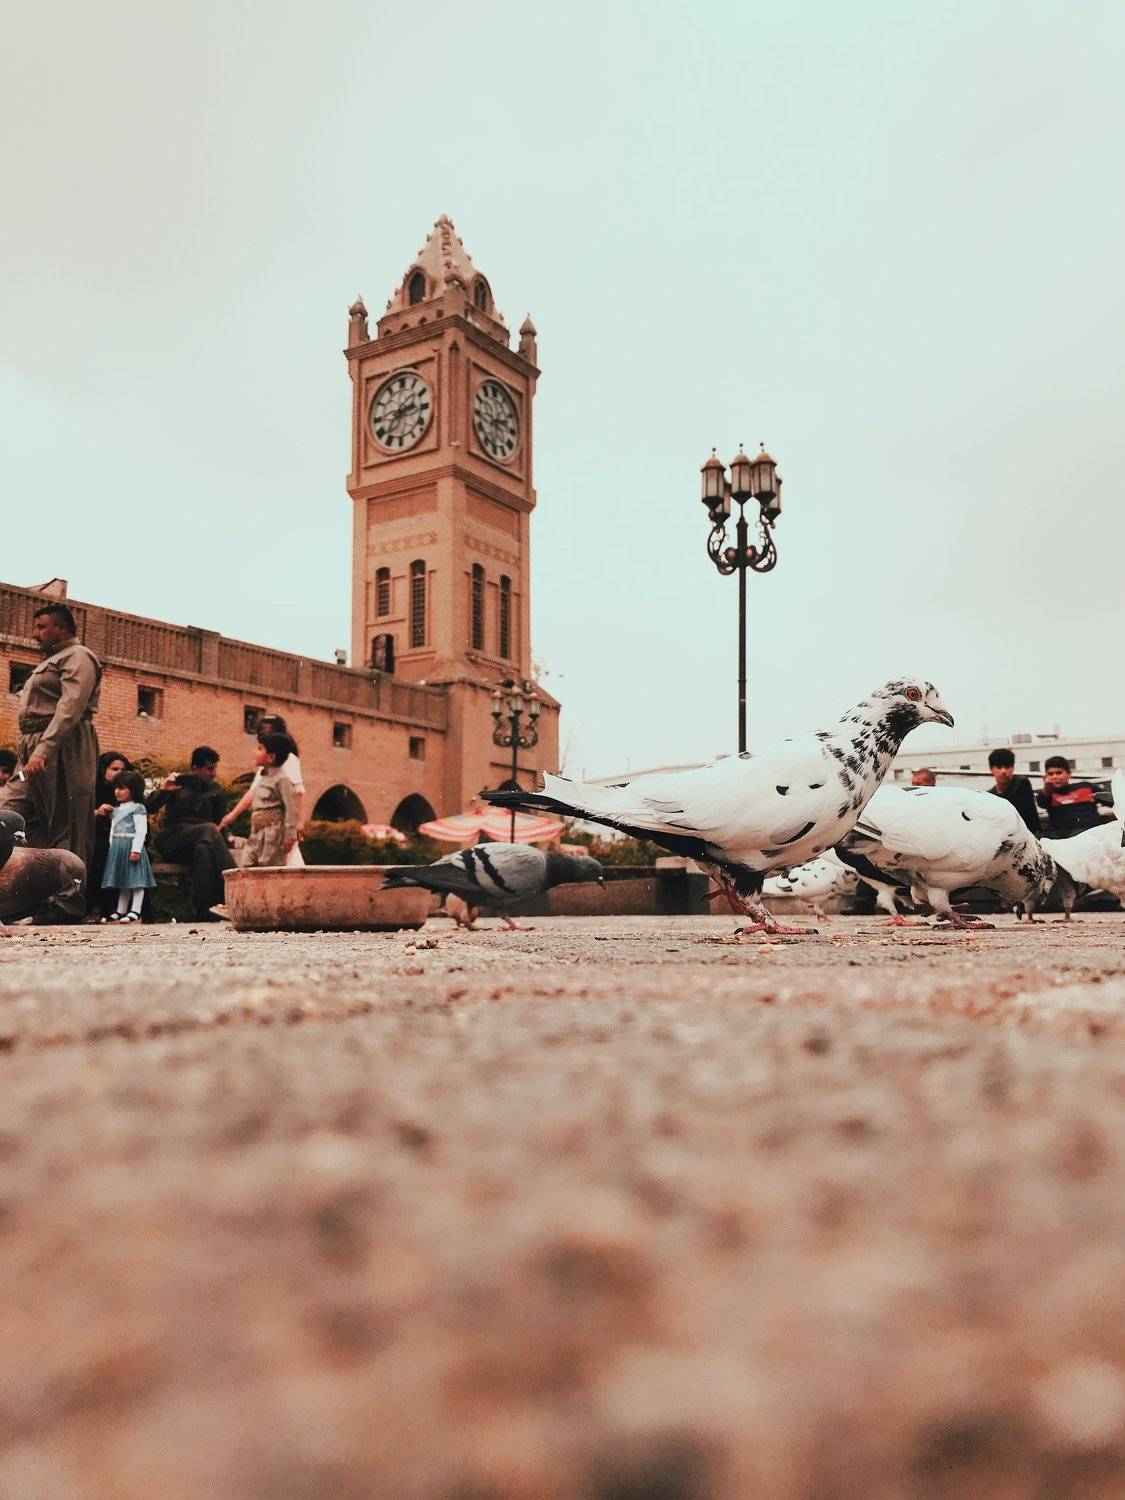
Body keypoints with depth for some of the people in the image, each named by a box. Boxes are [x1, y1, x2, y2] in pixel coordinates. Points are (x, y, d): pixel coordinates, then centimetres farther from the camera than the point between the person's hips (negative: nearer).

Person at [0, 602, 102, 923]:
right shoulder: (51, 661, 28)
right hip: (35, 750, 10)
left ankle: (68, 905, -3)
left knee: (66, 830, -7)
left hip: (62, 750, -10)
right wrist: (31, 751, 13)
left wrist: (43, 750, -27)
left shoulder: (77, 657, -3)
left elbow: (70, 708, -18)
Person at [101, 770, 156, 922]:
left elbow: (141, 831, -15)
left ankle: (135, 911, -6)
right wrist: (112, 848, 15)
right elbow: (112, 830, 22)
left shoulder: (138, 808, -8)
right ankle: (120, 911, 18)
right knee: (122, 882, 13)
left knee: (135, 879, -6)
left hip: (131, 846, -8)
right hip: (117, 847, 9)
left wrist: (136, 850, -22)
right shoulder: (116, 810, 18)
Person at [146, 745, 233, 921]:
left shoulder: (216, 791, 15)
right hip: (172, 839, -2)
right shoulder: (178, 782, 4)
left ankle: (203, 909, -45)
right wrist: (162, 790, -22)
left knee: (203, 848, -37)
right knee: (209, 829, -34)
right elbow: (150, 808, -4)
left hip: (202, 840, 2)